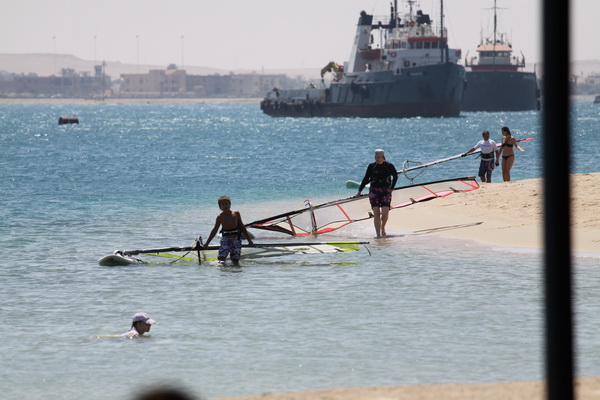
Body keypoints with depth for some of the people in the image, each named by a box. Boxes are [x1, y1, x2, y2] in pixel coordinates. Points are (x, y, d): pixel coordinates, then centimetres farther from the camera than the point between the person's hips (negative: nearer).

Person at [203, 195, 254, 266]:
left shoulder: (236, 214, 3)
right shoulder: (220, 217, 4)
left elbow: (242, 227, 12)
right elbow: (214, 231, 12)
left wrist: (249, 239, 13)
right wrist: (207, 243, 14)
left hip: (236, 239, 0)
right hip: (225, 239, 0)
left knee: (235, 261, -1)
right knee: (221, 258, -15)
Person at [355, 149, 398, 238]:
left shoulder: (389, 166, -2)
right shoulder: (371, 166, 3)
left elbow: (395, 176, 13)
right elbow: (366, 179, 11)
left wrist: (391, 188, 8)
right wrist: (359, 191, 11)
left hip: (385, 191, -1)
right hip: (374, 191, 1)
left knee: (385, 213, -13)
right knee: (376, 213, -8)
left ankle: (383, 228, 18)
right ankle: (378, 234, -7)